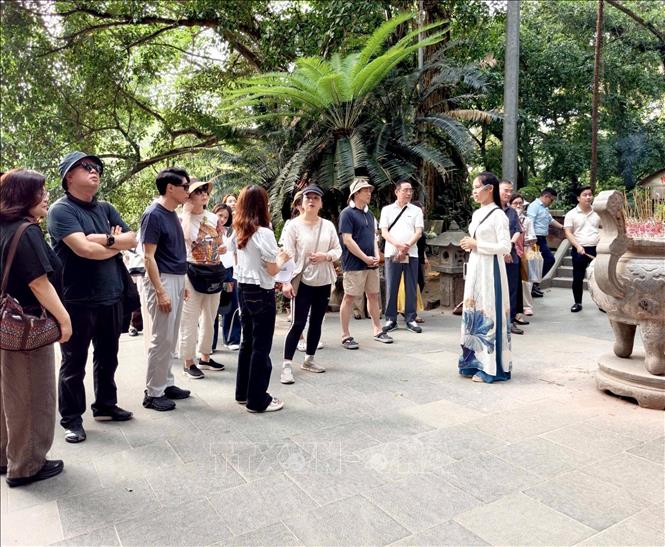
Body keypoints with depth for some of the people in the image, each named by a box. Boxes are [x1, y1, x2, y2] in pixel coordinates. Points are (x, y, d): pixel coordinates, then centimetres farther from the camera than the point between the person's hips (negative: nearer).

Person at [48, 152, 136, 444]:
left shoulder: (106, 209, 11)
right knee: (74, 362, 7)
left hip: (110, 296, 7)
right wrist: (116, 246, -7)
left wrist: (106, 239, -15)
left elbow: (132, 239, 3)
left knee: (107, 356, 18)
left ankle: (105, 405, 35)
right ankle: (71, 419, 21)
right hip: (77, 300, -6)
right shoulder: (61, 210, -10)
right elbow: (84, 249, -23)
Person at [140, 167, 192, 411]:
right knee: (161, 339, -3)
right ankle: (153, 393, 8)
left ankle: (166, 384, 25)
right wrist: (160, 292, -20)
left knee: (171, 339, 14)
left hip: (176, 280, 9)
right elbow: (149, 257, -16)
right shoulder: (154, 214, -13)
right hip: (162, 281, -9)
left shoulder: (172, 214, 12)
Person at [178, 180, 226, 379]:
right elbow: (185, 236, -28)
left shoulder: (214, 218, 9)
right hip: (192, 272, -6)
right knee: (190, 319, -1)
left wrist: (222, 248, -4)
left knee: (209, 319, 16)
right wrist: (187, 212, -18)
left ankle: (205, 357, 31)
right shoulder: (182, 218, -7)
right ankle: (188, 363, 11)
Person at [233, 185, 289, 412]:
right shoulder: (264, 233, -17)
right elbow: (272, 270, -16)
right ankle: (258, 400, 9)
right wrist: (282, 258, 4)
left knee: (247, 341, 17)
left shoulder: (239, 232, 6)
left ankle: (243, 392, 27)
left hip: (243, 289, 8)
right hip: (261, 292, -8)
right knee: (261, 346, 1)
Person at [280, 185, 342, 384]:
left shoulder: (328, 225, 6)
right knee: (298, 324, -7)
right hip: (303, 281, -5)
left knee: (317, 322, 13)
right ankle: (287, 365, -1)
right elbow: (287, 254, -11)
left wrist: (326, 256, -12)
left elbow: (338, 250, 9)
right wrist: (286, 281, -18)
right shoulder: (294, 225, -6)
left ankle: (309, 360, 27)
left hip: (324, 282, 5)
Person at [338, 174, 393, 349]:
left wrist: (376, 256, 3)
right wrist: (366, 258, -14)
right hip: (354, 264, -7)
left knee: (373, 295, 13)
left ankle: (377, 330, 25)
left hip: (371, 263, 8)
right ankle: (345, 336, 7)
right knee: (349, 297, -1)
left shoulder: (369, 213, 15)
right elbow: (348, 240, -15)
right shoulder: (347, 213, -9)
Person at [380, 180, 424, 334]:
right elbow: (384, 232, -1)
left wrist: (407, 247, -14)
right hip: (392, 254, 0)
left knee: (411, 287, 2)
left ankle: (410, 319, 10)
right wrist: (398, 245, -17)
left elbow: (418, 232, 0)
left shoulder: (416, 210, 8)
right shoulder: (387, 210, 7)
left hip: (411, 254, 1)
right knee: (391, 287, 2)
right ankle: (391, 319, 10)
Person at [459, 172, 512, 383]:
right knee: (473, 313, 9)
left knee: (488, 315, -4)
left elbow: (505, 247, -15)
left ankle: (490, 367, 5)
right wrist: (469, 244, 1)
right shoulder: (477, 214, 14)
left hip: (490, 269, -8)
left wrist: (476, 244, -14)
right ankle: (475, 361, 18)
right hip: (474, 268, 8)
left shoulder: (498, 215, -10)